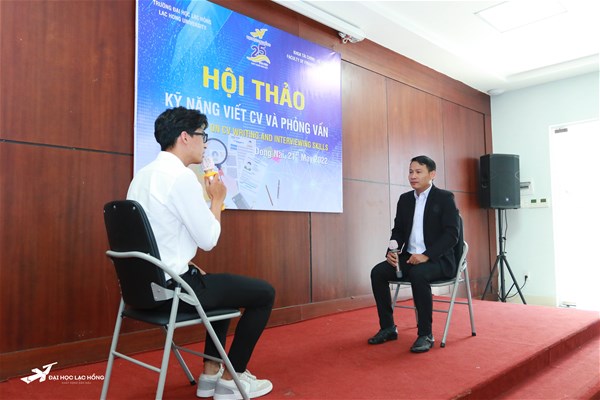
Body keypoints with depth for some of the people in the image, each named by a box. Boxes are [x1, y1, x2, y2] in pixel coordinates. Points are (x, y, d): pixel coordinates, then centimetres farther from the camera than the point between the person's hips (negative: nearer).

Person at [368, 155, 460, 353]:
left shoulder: (445, 198, -6)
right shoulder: (405, 199, 11)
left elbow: (452, 234, -14)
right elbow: (398, 231, 14)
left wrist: (427, 255, -25)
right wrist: (392, 251, -7)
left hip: (438, 259, -6)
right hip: (410, 257, 6)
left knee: (418, 274, -36)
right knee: (378, 271, -17)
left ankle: (426, 334, -21)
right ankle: (388, 328, -4)